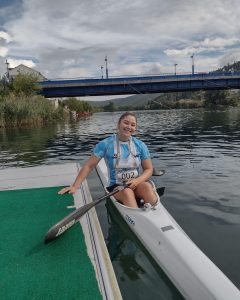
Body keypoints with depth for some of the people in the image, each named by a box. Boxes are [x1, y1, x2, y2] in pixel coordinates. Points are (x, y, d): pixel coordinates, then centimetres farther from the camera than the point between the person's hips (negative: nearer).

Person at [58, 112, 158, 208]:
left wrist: (137, 181, -14)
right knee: (127, 192, -36)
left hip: (136, 184, 2)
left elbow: (149, 169, 6)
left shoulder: (140, 145, 2)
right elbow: (88, 166, -5)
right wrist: (74, 186, -15)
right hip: (115, 186, -2)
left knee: (147, 186, -32)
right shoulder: (106, 144, -5)